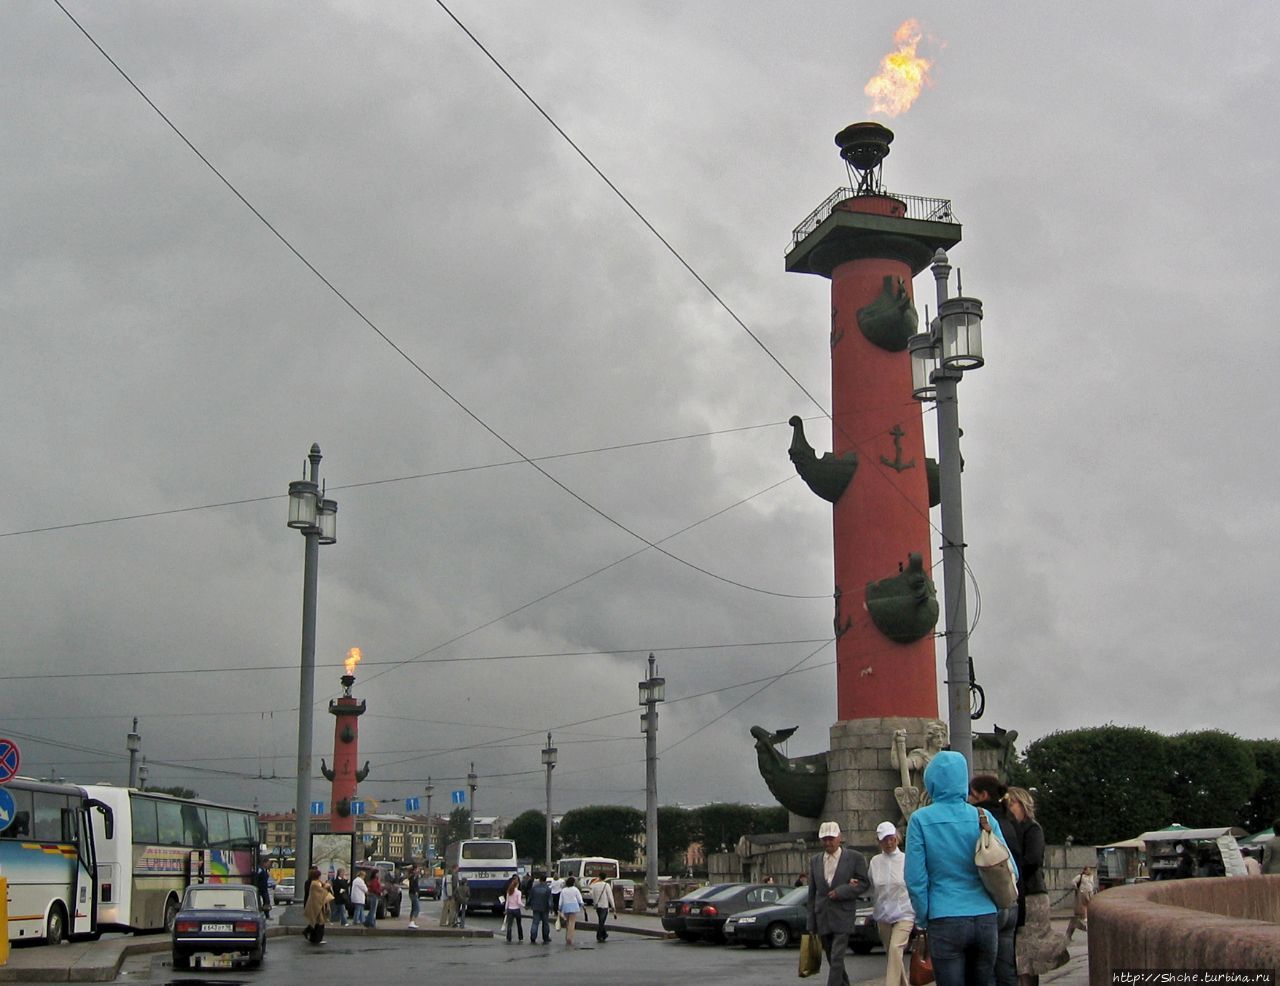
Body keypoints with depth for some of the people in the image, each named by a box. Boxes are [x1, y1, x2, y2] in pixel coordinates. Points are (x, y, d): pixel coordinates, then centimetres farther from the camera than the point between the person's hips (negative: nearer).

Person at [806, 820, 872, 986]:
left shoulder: (855, 858, 0)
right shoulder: (815, 861, 12)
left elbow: (865, 883, -1)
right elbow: (812, 895, 13)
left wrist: (841, 892, -13)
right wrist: (811, 924, 9)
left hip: (843, 916, -4)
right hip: (822, 919, 5)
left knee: (837, 958, -13)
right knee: (832, 960, 10)